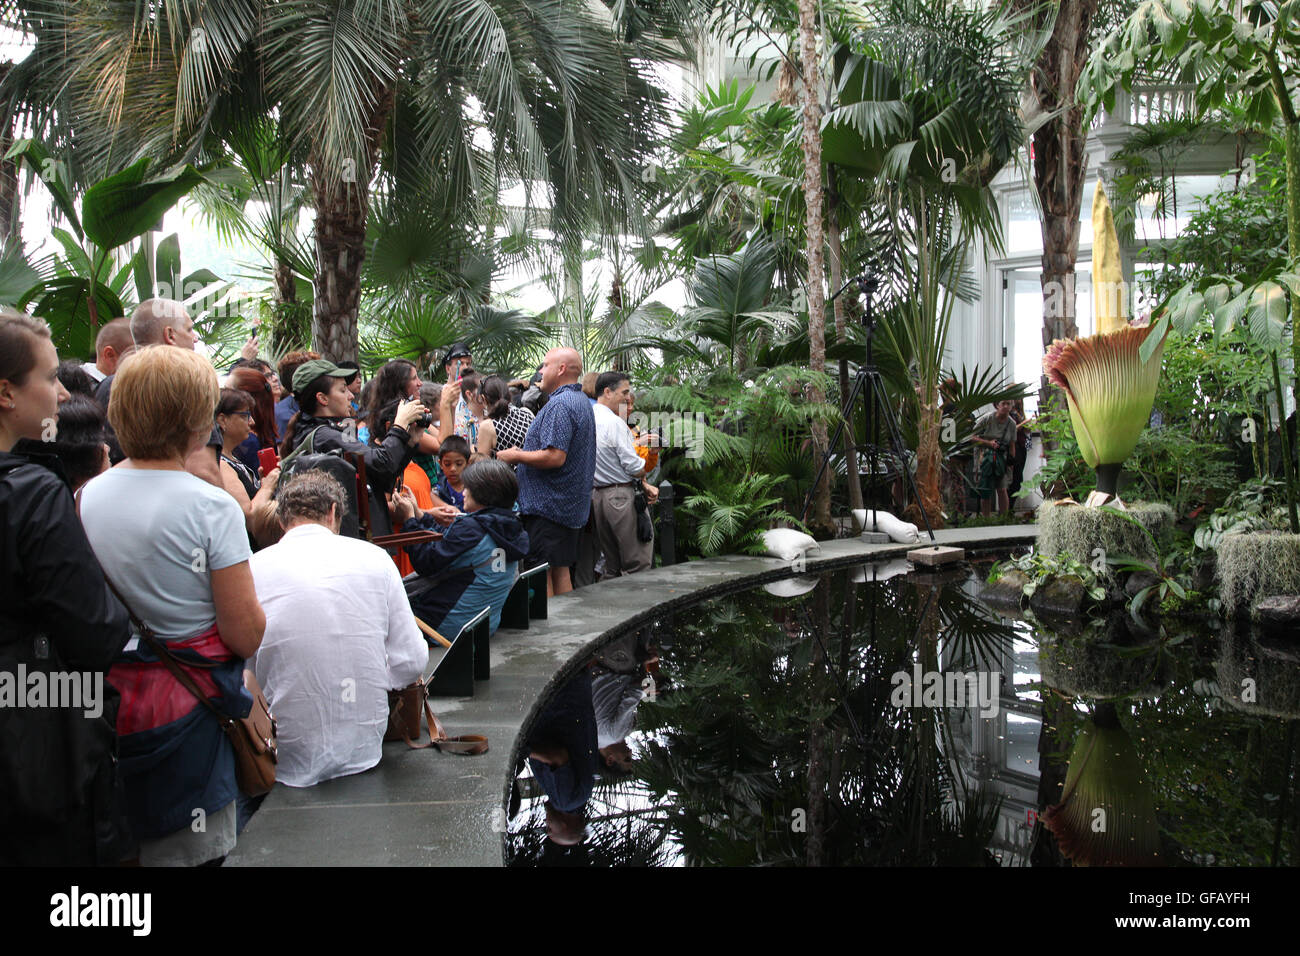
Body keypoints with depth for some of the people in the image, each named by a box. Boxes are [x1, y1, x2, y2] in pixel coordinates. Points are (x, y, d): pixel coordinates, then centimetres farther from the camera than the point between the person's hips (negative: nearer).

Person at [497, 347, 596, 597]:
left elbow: (555, 457, -26)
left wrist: (515, 456, -12)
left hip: (547, 505, -10)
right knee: (561, 571, 15)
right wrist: (522, 453, 21)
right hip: (572, 505, 10)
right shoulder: (582, 401, 16)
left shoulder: (559, 404, -17)